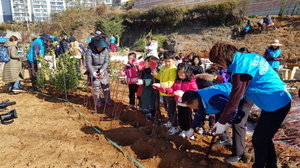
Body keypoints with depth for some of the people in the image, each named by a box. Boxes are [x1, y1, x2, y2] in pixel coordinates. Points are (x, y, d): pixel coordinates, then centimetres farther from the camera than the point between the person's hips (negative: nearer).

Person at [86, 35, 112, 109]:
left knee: (106, 87, 11)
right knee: (96, 88, 3)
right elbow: (88, 63, -19)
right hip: (94, 72, -3)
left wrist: (102, 70, -24)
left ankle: (108, 101, 28)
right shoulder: (90, 51, -15)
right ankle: (98, 103, 18)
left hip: (103, 71, 3)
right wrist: (93, 72, -31)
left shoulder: (105, 50, -6)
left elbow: (107, 61, -9)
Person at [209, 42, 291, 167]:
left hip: (275, 105, -9)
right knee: (264, 138, 20)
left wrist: (222, 122, -11)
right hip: (281, 101, 9)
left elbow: (234, 100, -20)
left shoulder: (241, 70, -24)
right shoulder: (249, 56, 3)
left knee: (258, 140, 4)